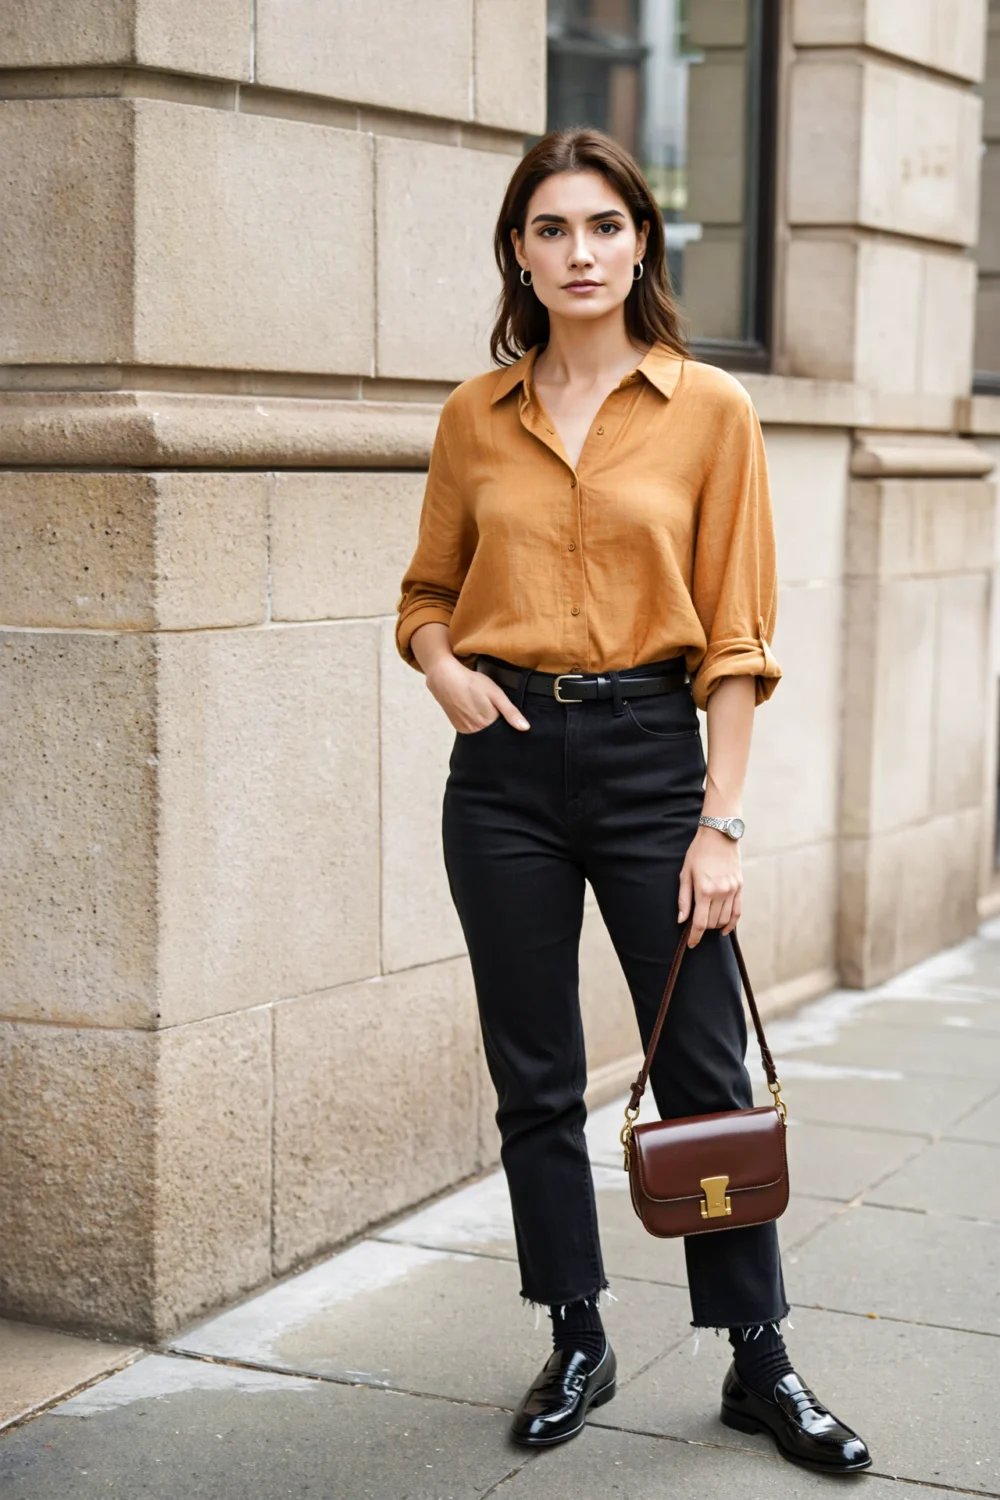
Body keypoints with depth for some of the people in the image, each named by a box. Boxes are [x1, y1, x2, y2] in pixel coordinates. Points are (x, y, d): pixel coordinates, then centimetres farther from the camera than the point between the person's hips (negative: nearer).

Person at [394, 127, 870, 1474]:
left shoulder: (710, 410, -2)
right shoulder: (476, 416, 6)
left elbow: (735, 633, -3)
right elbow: (429, 591, 17)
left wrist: (721, 822, -8)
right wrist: (442, 666, -5)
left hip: (650, 750, -2)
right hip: (507, 761, 3)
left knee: (704, 1072, 3)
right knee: (534, 1075, 8)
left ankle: (761, 1362, 16)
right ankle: (577, 1344, 24)